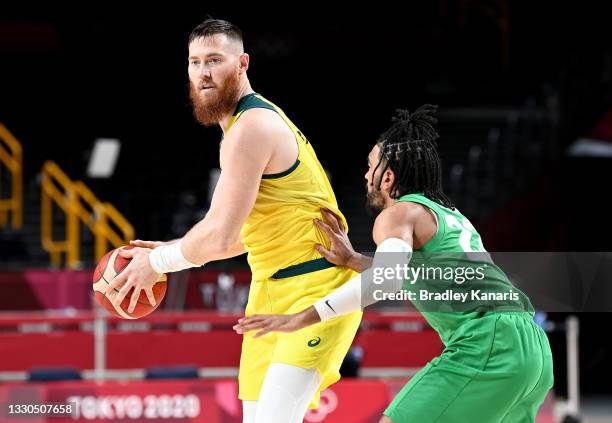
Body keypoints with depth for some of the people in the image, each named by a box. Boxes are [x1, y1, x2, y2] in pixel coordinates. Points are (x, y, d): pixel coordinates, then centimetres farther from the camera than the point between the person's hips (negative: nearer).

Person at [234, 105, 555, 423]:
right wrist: (352, 260, 27)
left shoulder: (399, 213, 2)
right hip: (533, 347, 9)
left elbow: (388, 281, -17)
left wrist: (302, 318, -19)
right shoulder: (452, 217, 29)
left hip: (487, 345, -9)